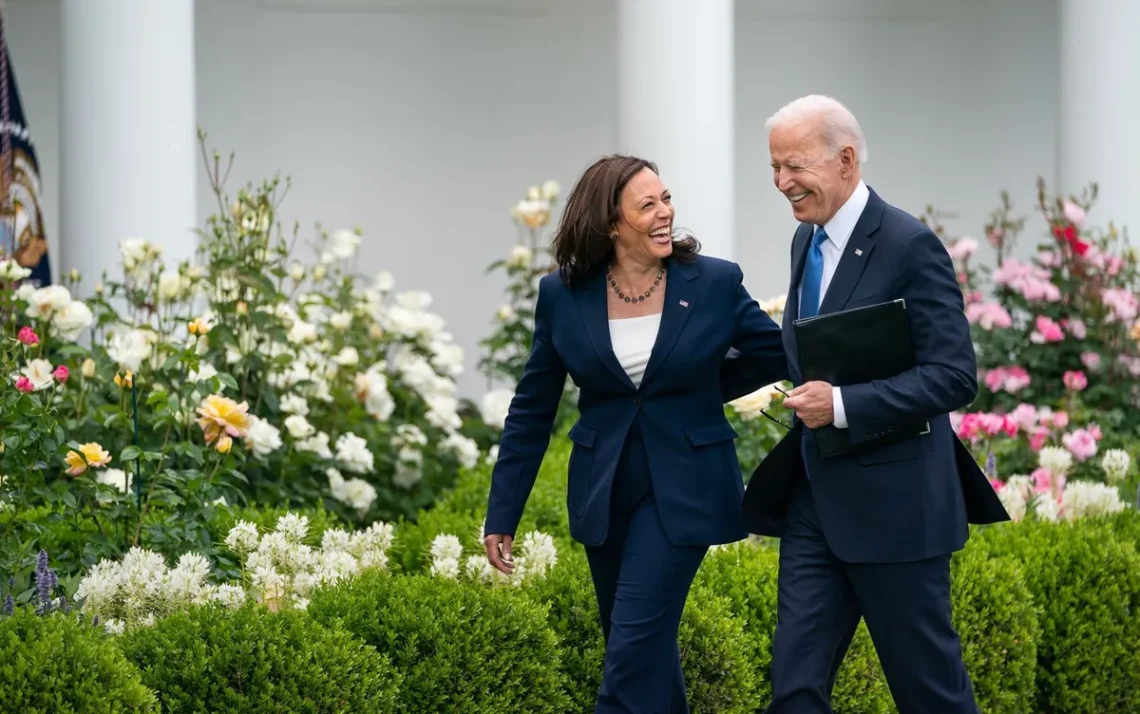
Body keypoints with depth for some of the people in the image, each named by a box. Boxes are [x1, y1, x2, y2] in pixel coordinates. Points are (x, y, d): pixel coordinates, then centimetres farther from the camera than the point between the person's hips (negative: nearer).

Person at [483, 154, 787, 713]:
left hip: (683, 490, -3)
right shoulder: (563, 295, -3)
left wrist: (696, 393, -3)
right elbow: (532, 410, 3)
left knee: (635, 643, -11)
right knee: (649, 648, 12)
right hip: (605, 494, 3)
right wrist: (501, 515, 3)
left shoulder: (715, 283, -8)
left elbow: (780, 356, 4)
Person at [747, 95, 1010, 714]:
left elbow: (955, 377, -18)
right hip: (815, 500, 7)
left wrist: (842, 405, -24)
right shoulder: (807, 239, 10)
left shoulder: (910, 245, -14)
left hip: (893, 503, -7)